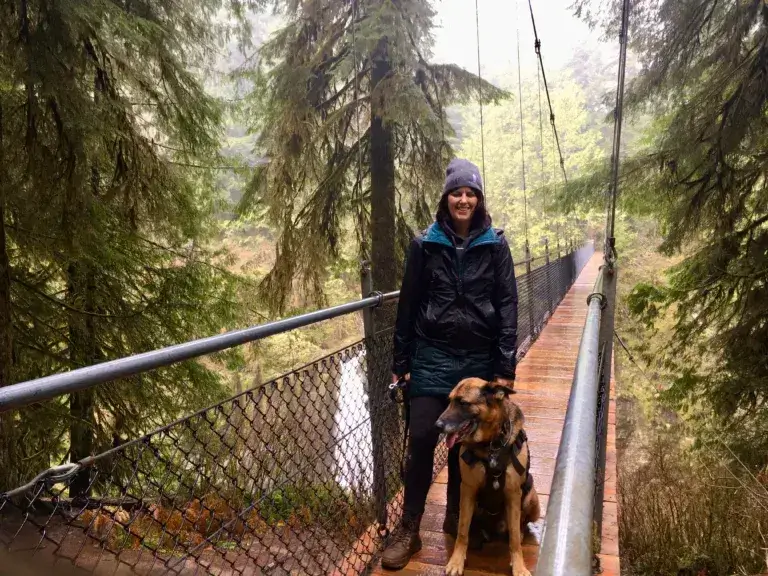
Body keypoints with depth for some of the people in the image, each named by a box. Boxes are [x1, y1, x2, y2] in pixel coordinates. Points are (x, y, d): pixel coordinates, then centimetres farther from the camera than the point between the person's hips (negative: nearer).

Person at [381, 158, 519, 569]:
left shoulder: (495, 244, 0)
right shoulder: (424, 243, -1)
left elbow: (507, 306, -2)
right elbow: (408, 304, 2)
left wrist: (506, 367, -6)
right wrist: (401, 362, 2)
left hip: (479, 359, 1)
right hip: (432, 357, 0)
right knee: (421, 440, -2)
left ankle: (456, 517, 32)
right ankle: (409, 529, 13)